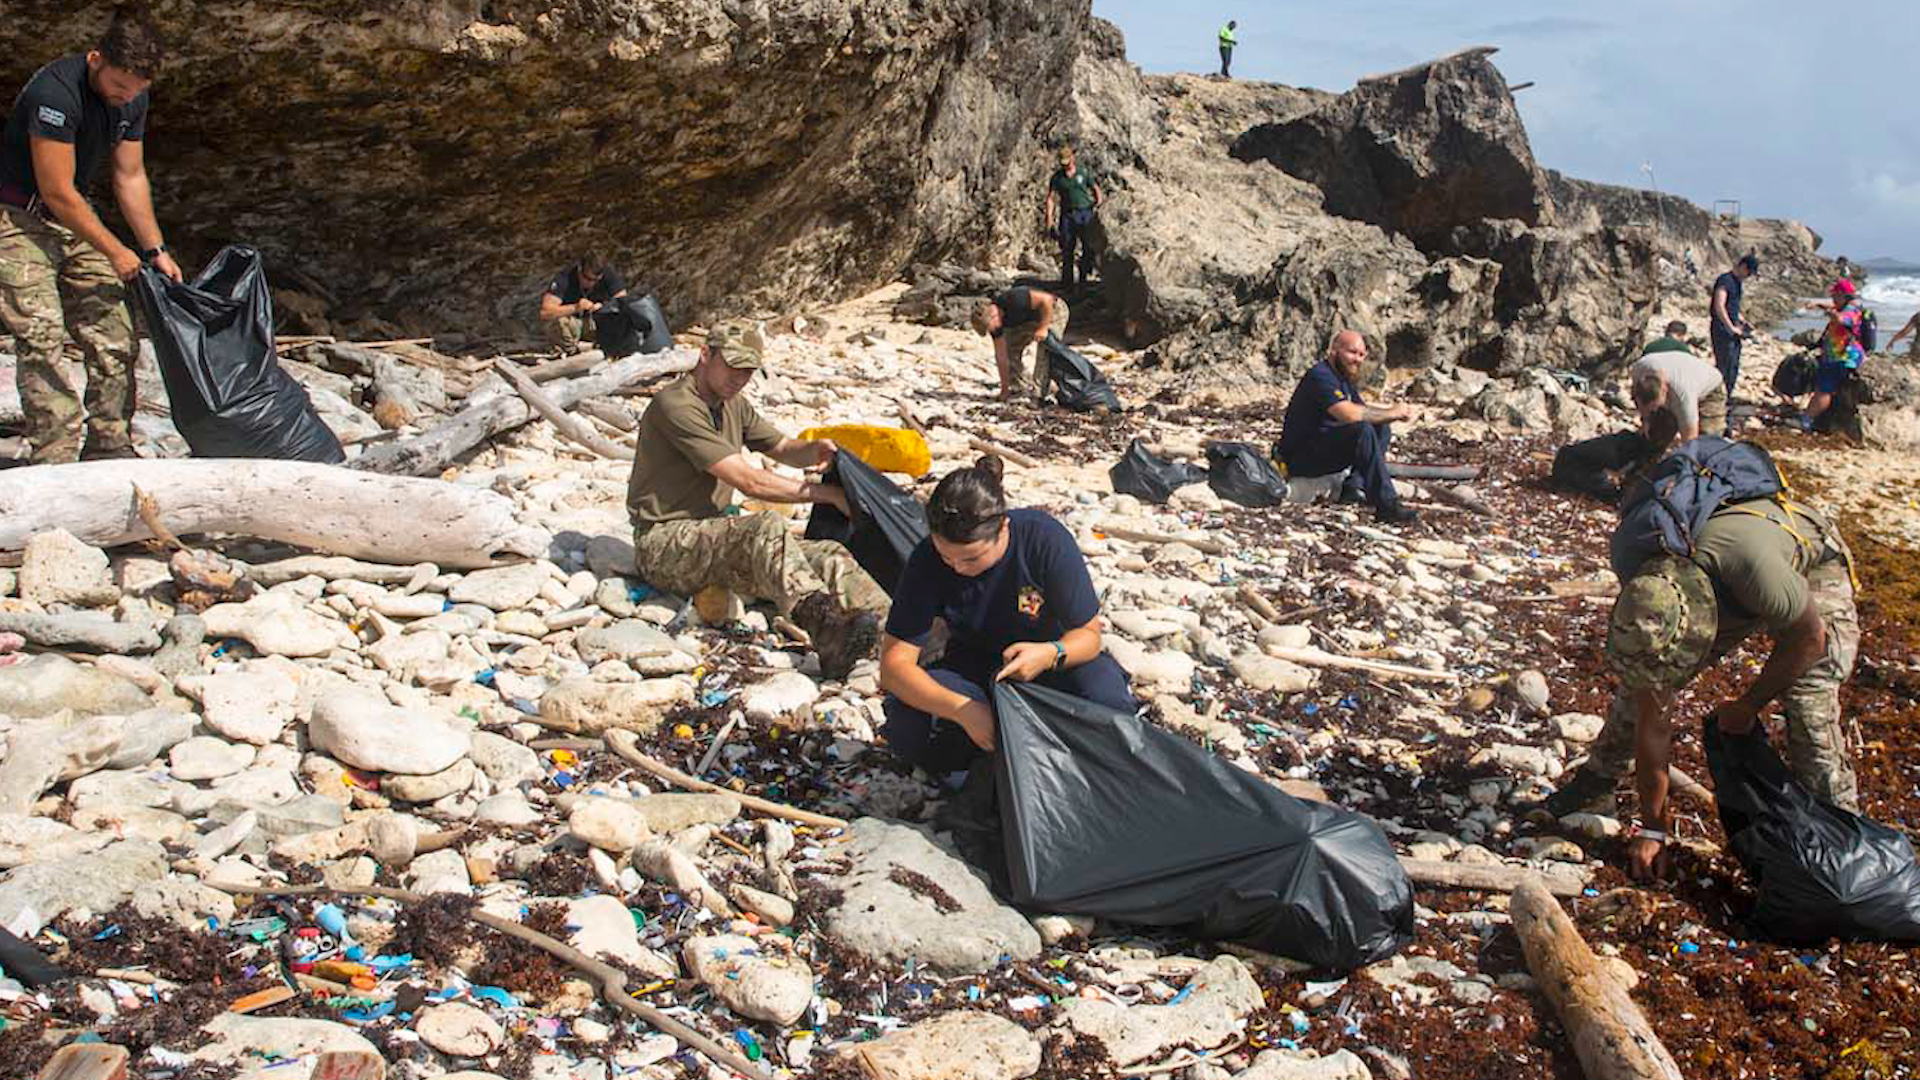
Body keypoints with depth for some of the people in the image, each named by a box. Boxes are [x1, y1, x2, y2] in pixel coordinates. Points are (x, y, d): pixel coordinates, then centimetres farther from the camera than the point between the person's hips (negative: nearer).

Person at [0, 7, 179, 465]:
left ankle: (110, 451, 7)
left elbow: (130, 177, 8)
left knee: (113, 333, 0)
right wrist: (115, 251, -16)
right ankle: (55, 460, -16)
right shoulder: (55, 92, -27)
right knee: (41, 338, -16)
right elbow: (57, 193, -24)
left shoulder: (131, 96, -3)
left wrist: (156, 250, 5)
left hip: (74, 217, 7)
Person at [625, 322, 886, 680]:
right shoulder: (675, 406, -15)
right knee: (767, 526, -37)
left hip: (713, 537, 8)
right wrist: (828, 494, -15)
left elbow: (783, 448, 24)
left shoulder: (732, 405, 15)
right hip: (664, 546, -8)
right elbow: (749, 481, -19)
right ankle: (822, 623, -59)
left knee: (829, 557, -15)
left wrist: (813, 450, -2)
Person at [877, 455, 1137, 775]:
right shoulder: (927, 562, -23)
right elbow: (894, 664, -26)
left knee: (1106, 698, -33)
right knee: (906, 727, -29)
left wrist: (1051, 654, -42)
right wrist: (961, 709, -42)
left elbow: (1089, 634, -17)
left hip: (1052, 662, 0)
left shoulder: (1046, 540, -25)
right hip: (973, 670, 0)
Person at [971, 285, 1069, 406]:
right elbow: (1001, 356, -9)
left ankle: (1039, 396, -21)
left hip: (1053, 310, -8)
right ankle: (1017, 387, 13)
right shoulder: (996, 321, -13)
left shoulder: (1014, 300, -37)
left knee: (1045, 353, -22)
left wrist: (1043, 328, -32)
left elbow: (1047, 299, -34)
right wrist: (1005, 388, -8)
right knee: (1011, 348, 1)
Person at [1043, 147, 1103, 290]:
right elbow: (1051, 198, 5)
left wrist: (1098, 205, 0)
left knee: (1089, 247, -6)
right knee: (1067, 249, -1)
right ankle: (1066, 281, 5)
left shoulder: (1083, 173, 4)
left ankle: (1084, 278, 4)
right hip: (1067, 215, 1)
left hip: (1085, 213, -1)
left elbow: (1096, 189, 14)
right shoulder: (1057, 177, 5)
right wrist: (1050, 218, -4)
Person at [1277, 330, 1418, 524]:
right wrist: (1391, 413, -17)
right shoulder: (1321, 376, -17)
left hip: (1324, 451, 10)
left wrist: (1395, 413, -10)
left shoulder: (1345, 378, 15)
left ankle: (1353, 486, -4)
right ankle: (1386, 504, -28)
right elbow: (1350, 414, -30)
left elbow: (1365, 410, 10)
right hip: (1301, 459, -10)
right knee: (1362, 430, -29)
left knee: (1382, 430, 8)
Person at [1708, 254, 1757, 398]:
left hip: (1733, 331, 10)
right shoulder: (1725, 280, -13)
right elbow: (1719, 307, -22)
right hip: (1722, 329, -10)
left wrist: (1742, 321, 13)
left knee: (1734, 366, 11)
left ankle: (1728, 398, 19)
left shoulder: (1739, 282, 17)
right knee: (1724, 366, -11)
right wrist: (1731, 328, -22)